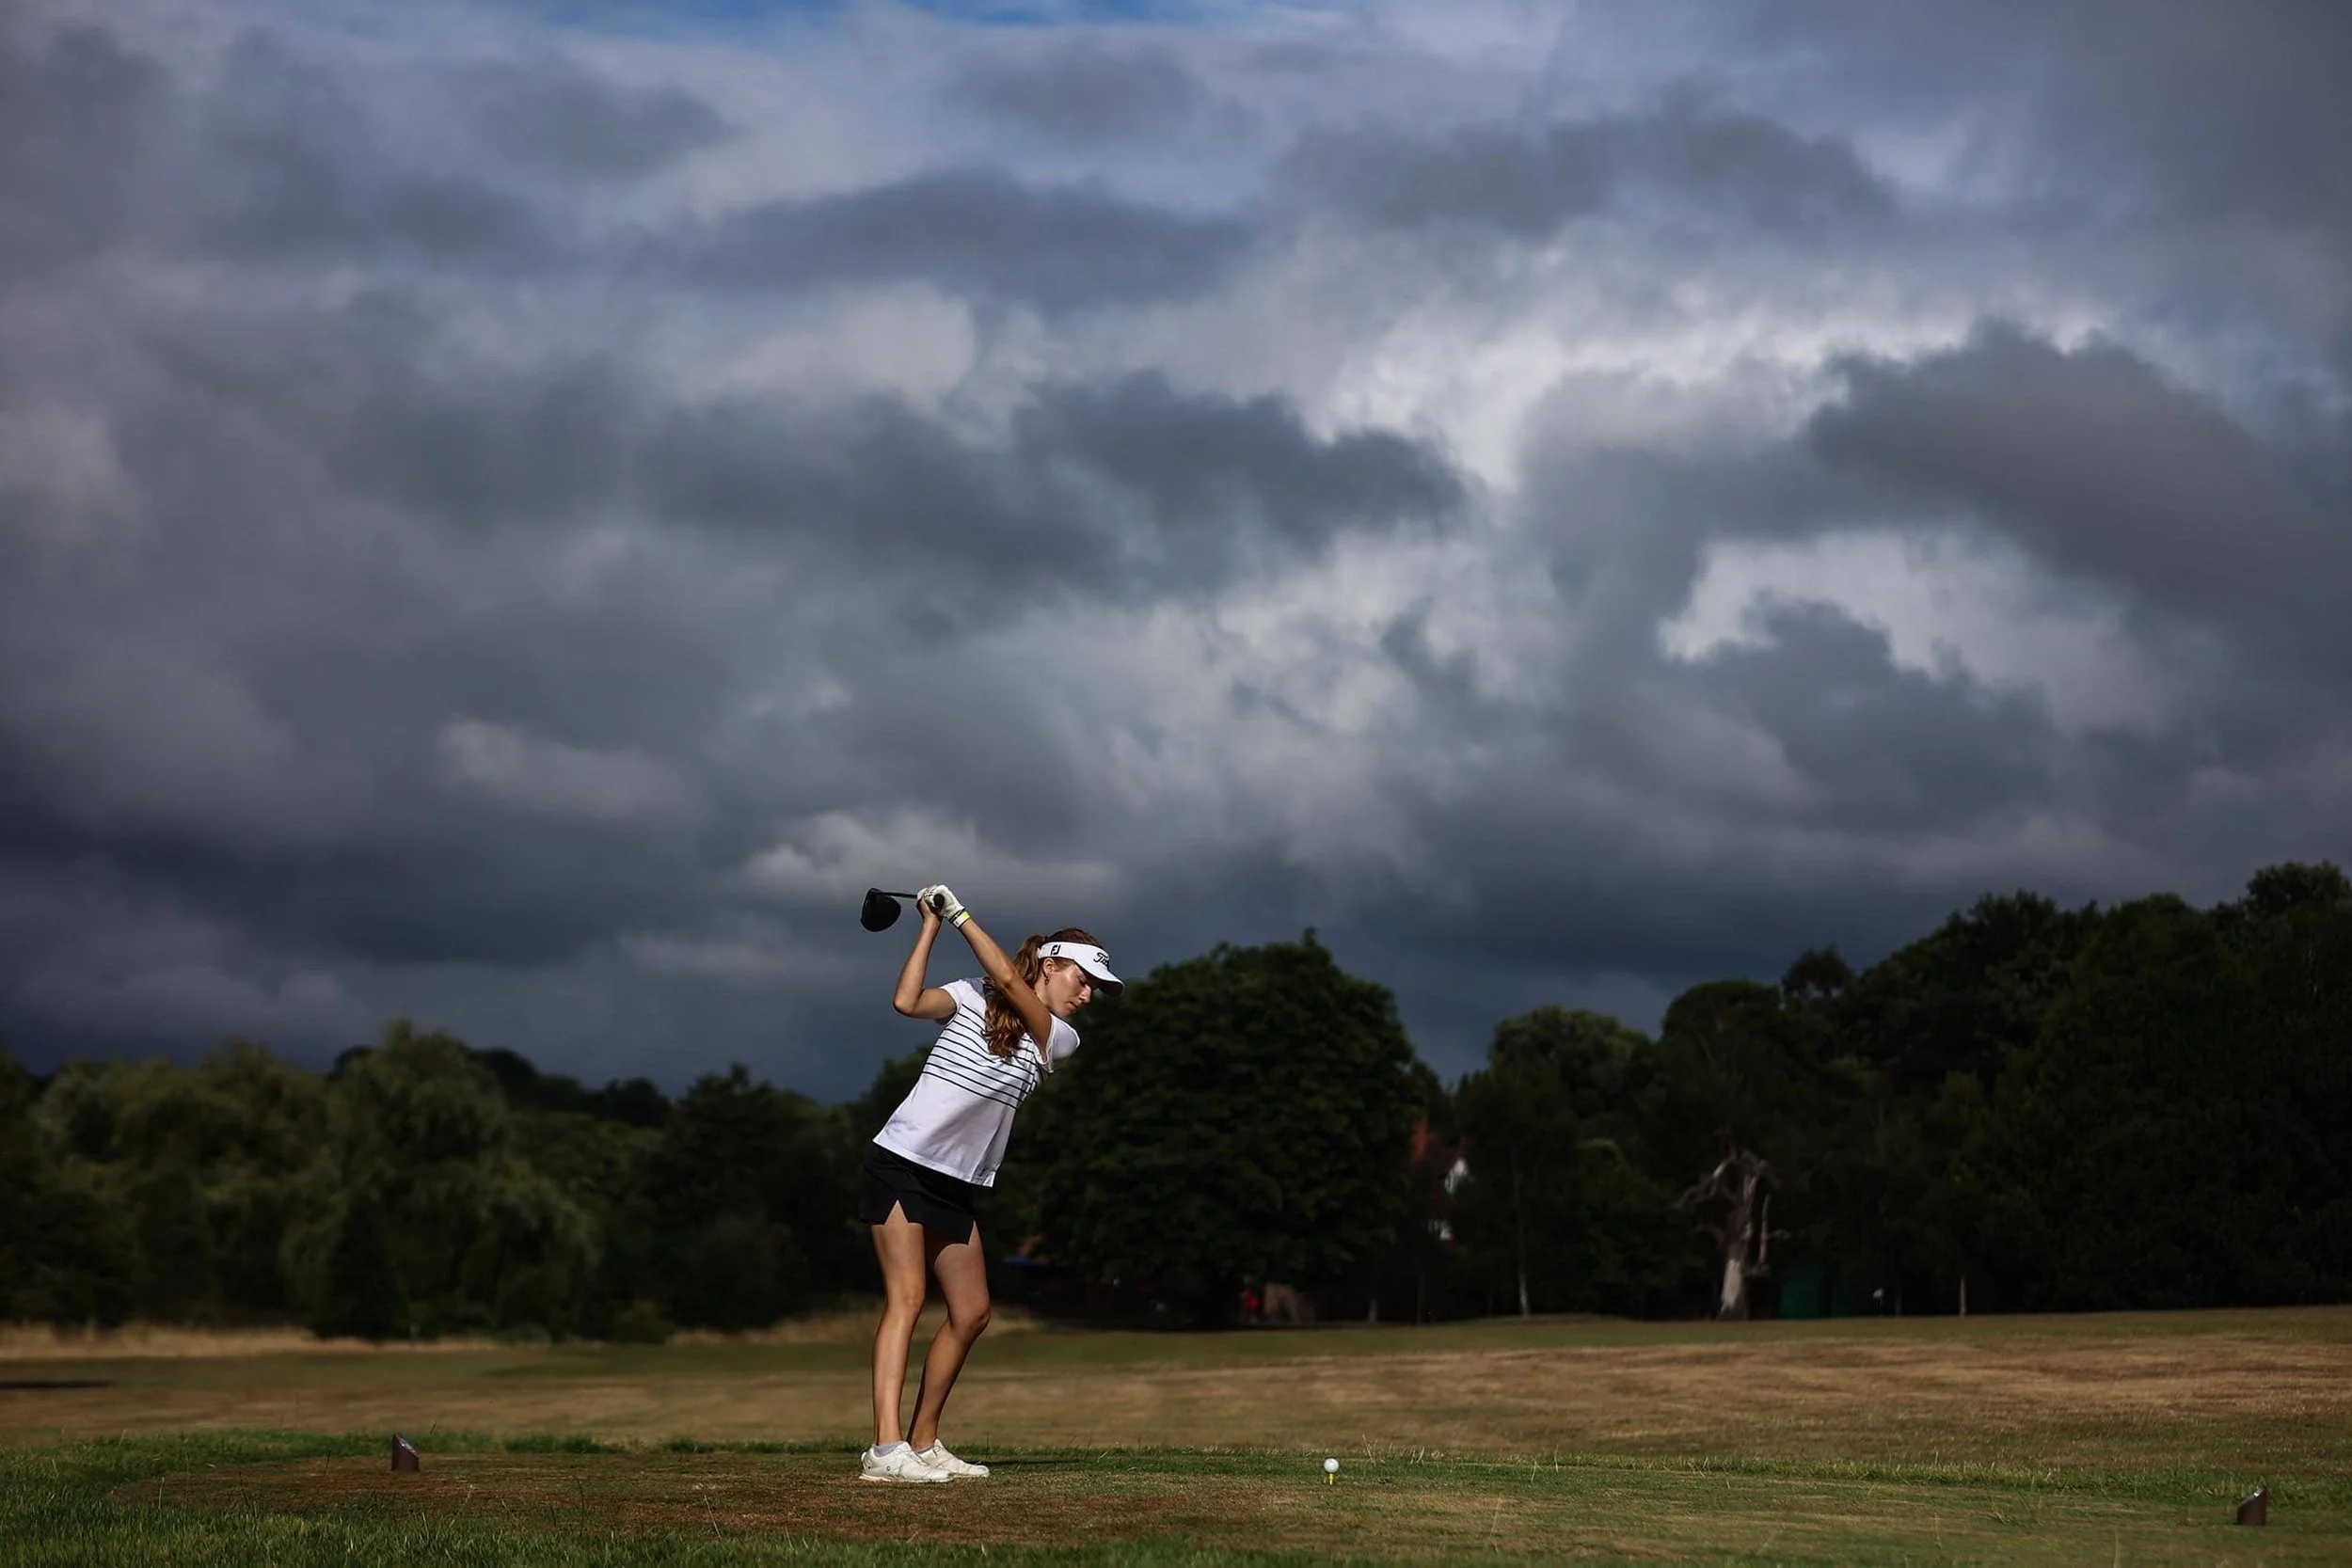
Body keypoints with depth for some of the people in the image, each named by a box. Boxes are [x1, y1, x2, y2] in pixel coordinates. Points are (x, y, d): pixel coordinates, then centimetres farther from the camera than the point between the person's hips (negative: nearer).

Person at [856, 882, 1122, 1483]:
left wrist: (959, 912, -8)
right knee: (906, 1299, -16)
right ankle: (885, 1450, -24)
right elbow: (907, 1001, -19)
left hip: (956, 1186, 6)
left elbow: (1007, 978, -9)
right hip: (901, 1164, -6)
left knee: (971, 1313, 7)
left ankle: (923, 1443, 18)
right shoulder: (972, 998, -1)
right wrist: (931, 923, -11)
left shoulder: (1060, 1039, 7)